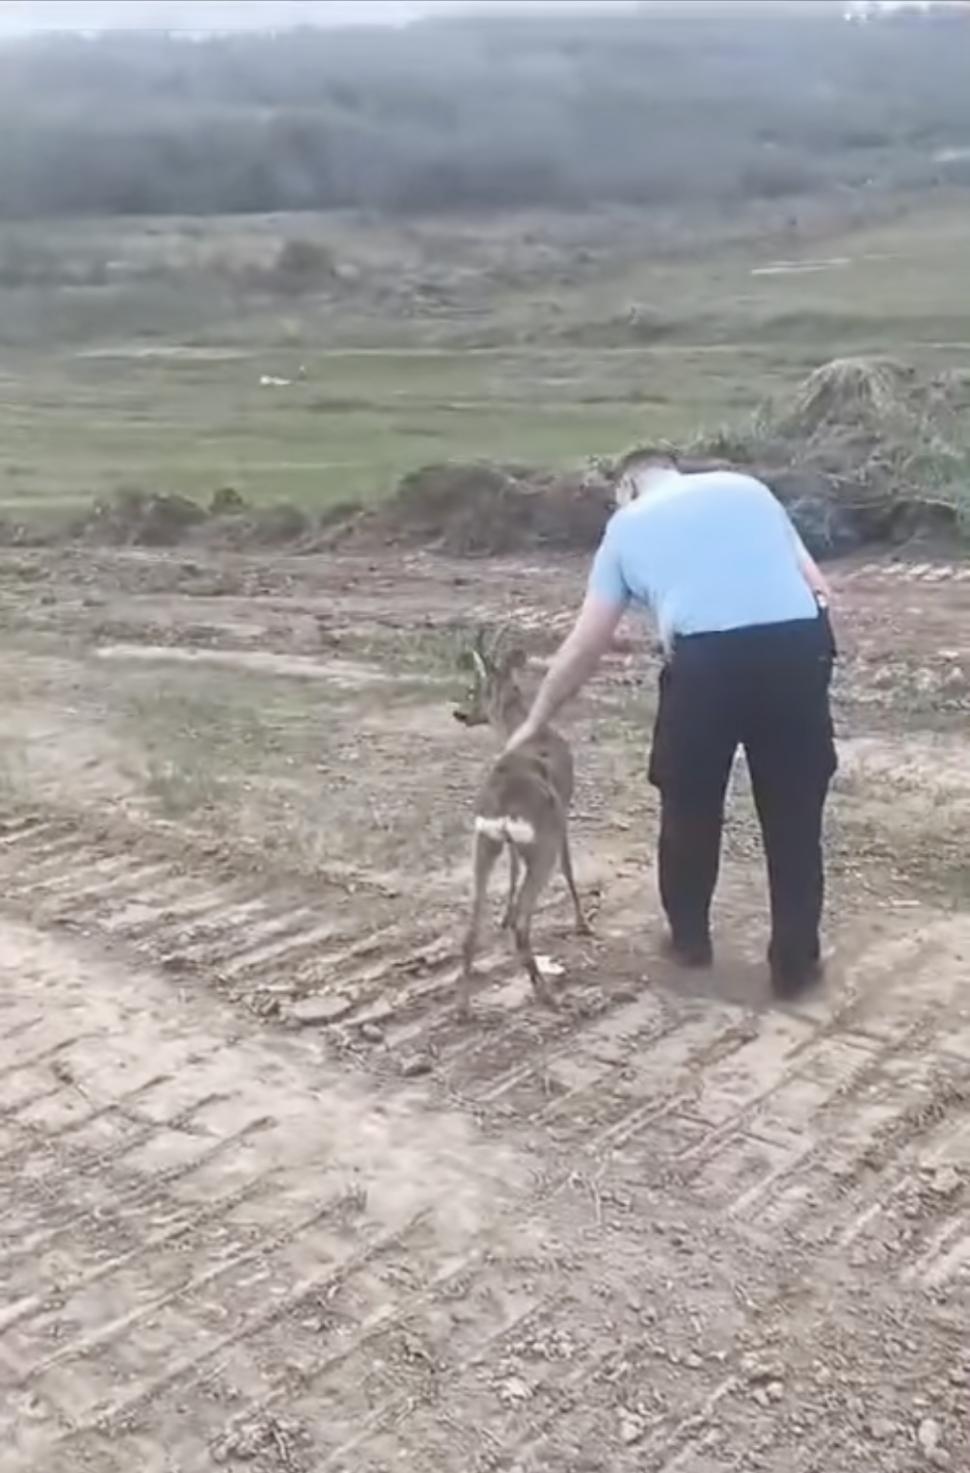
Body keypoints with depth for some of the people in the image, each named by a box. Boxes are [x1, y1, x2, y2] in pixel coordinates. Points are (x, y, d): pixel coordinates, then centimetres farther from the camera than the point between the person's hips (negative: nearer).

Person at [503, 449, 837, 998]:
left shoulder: (628, 525, 20)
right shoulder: (746, 488, 25)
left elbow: (584, 649, 21)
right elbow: (817, 586, 18)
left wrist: (535, 721, 31)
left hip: (707, 657, -2)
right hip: (797, 645, 2)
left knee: (690, 806, 21)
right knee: (794, 813, 15)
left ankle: (690, 938, 36)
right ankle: (796, 961, 22)